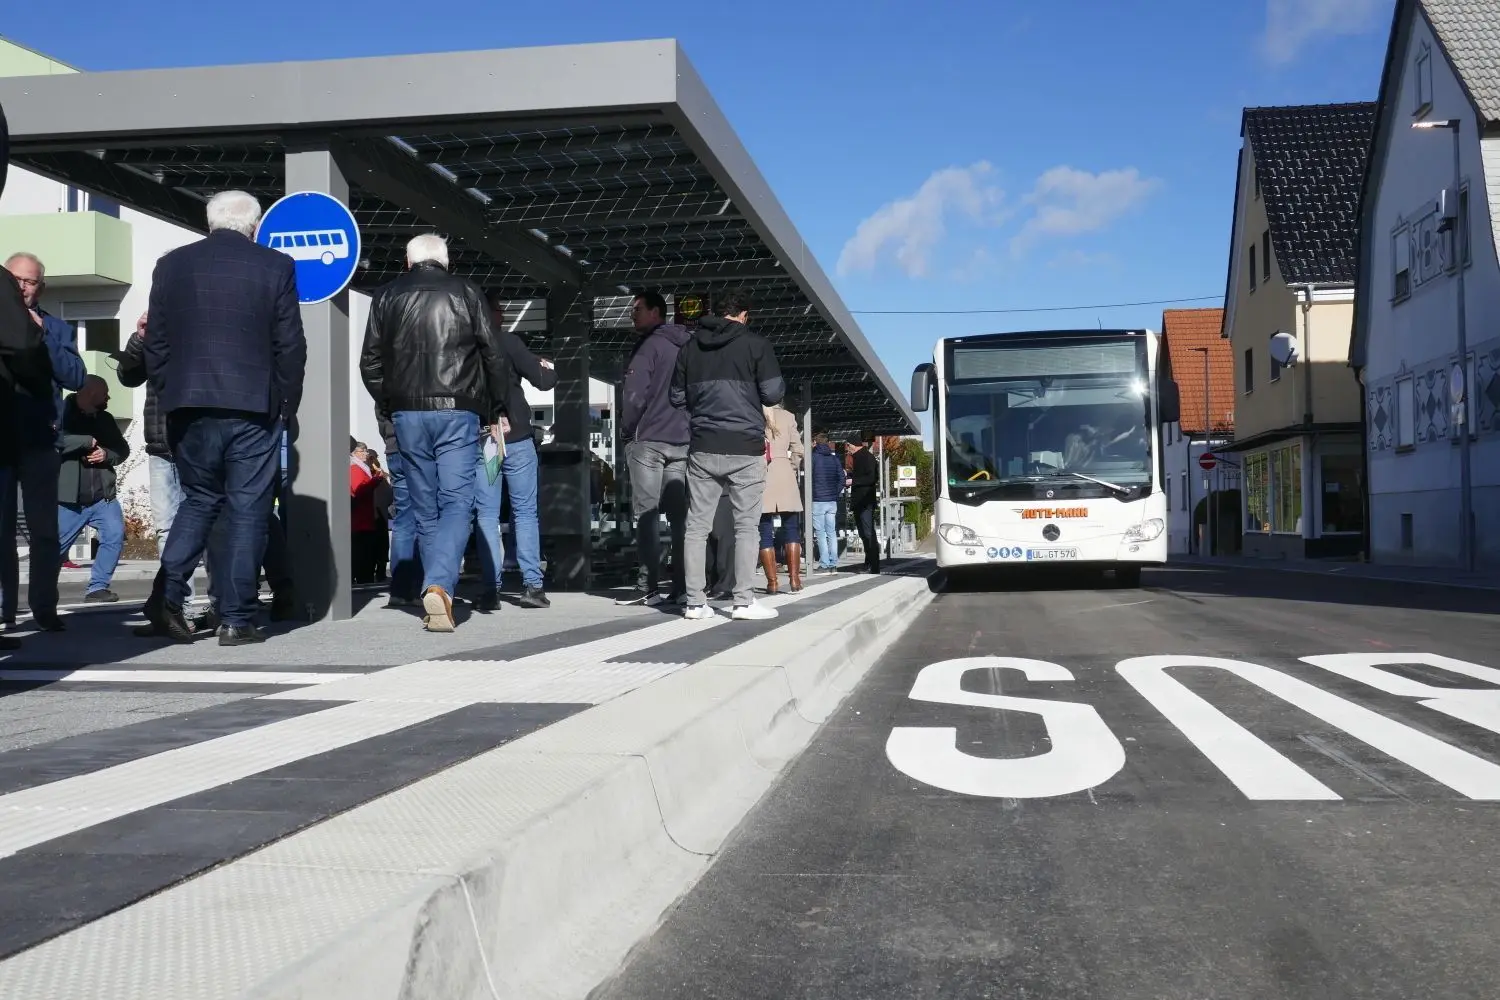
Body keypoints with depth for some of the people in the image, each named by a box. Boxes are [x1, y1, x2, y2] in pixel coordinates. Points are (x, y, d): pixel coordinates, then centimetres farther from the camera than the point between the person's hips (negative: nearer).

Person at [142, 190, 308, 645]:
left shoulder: (171, 264, 7)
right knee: (247, 511, 2)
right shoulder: (275, 266, -1)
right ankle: (236, 619, 3)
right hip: (253, 407, -3)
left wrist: (168, 399, 15)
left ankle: (168, 595, 4)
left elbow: (155, 343, 7)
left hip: (190, 406, 3)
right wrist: (288, 406, 6)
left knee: (198, 500, 18)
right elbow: (291, 346, -2)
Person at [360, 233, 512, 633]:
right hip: (458, 412, -2)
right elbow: (494, 355, 1)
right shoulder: (465, 292, 4)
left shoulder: (386, 296, 9)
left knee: (425, 509, 11)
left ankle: (436, 591, 11)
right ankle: (439, 585, -23)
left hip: (407, 414, 2)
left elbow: (370, 362, 9)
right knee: (456, 503, -4)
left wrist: (386, 404, 21)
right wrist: (498, 409, 9)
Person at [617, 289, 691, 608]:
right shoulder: (687, 346, 17)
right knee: (680, 515, 3)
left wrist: (626, 431, -1)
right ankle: (682, 586, -1)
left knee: (647, 515, -6)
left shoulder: (648, 345, -6)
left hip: (649, 440, -6)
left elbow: (636, 395, -13)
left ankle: (648, 587, -8)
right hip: (682, 441, 7)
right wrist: (686, 425, 15)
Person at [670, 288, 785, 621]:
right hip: (745, 448, -3)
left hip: (702, 448, 4)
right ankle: (744, 602, -1)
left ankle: (695, 602, 4)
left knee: (697, 525, 5)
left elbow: (678, 397, 15)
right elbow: (773, 394, -5)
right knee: (746, 525, 1)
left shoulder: (690, 347, 11)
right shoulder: (755, 344, -2)